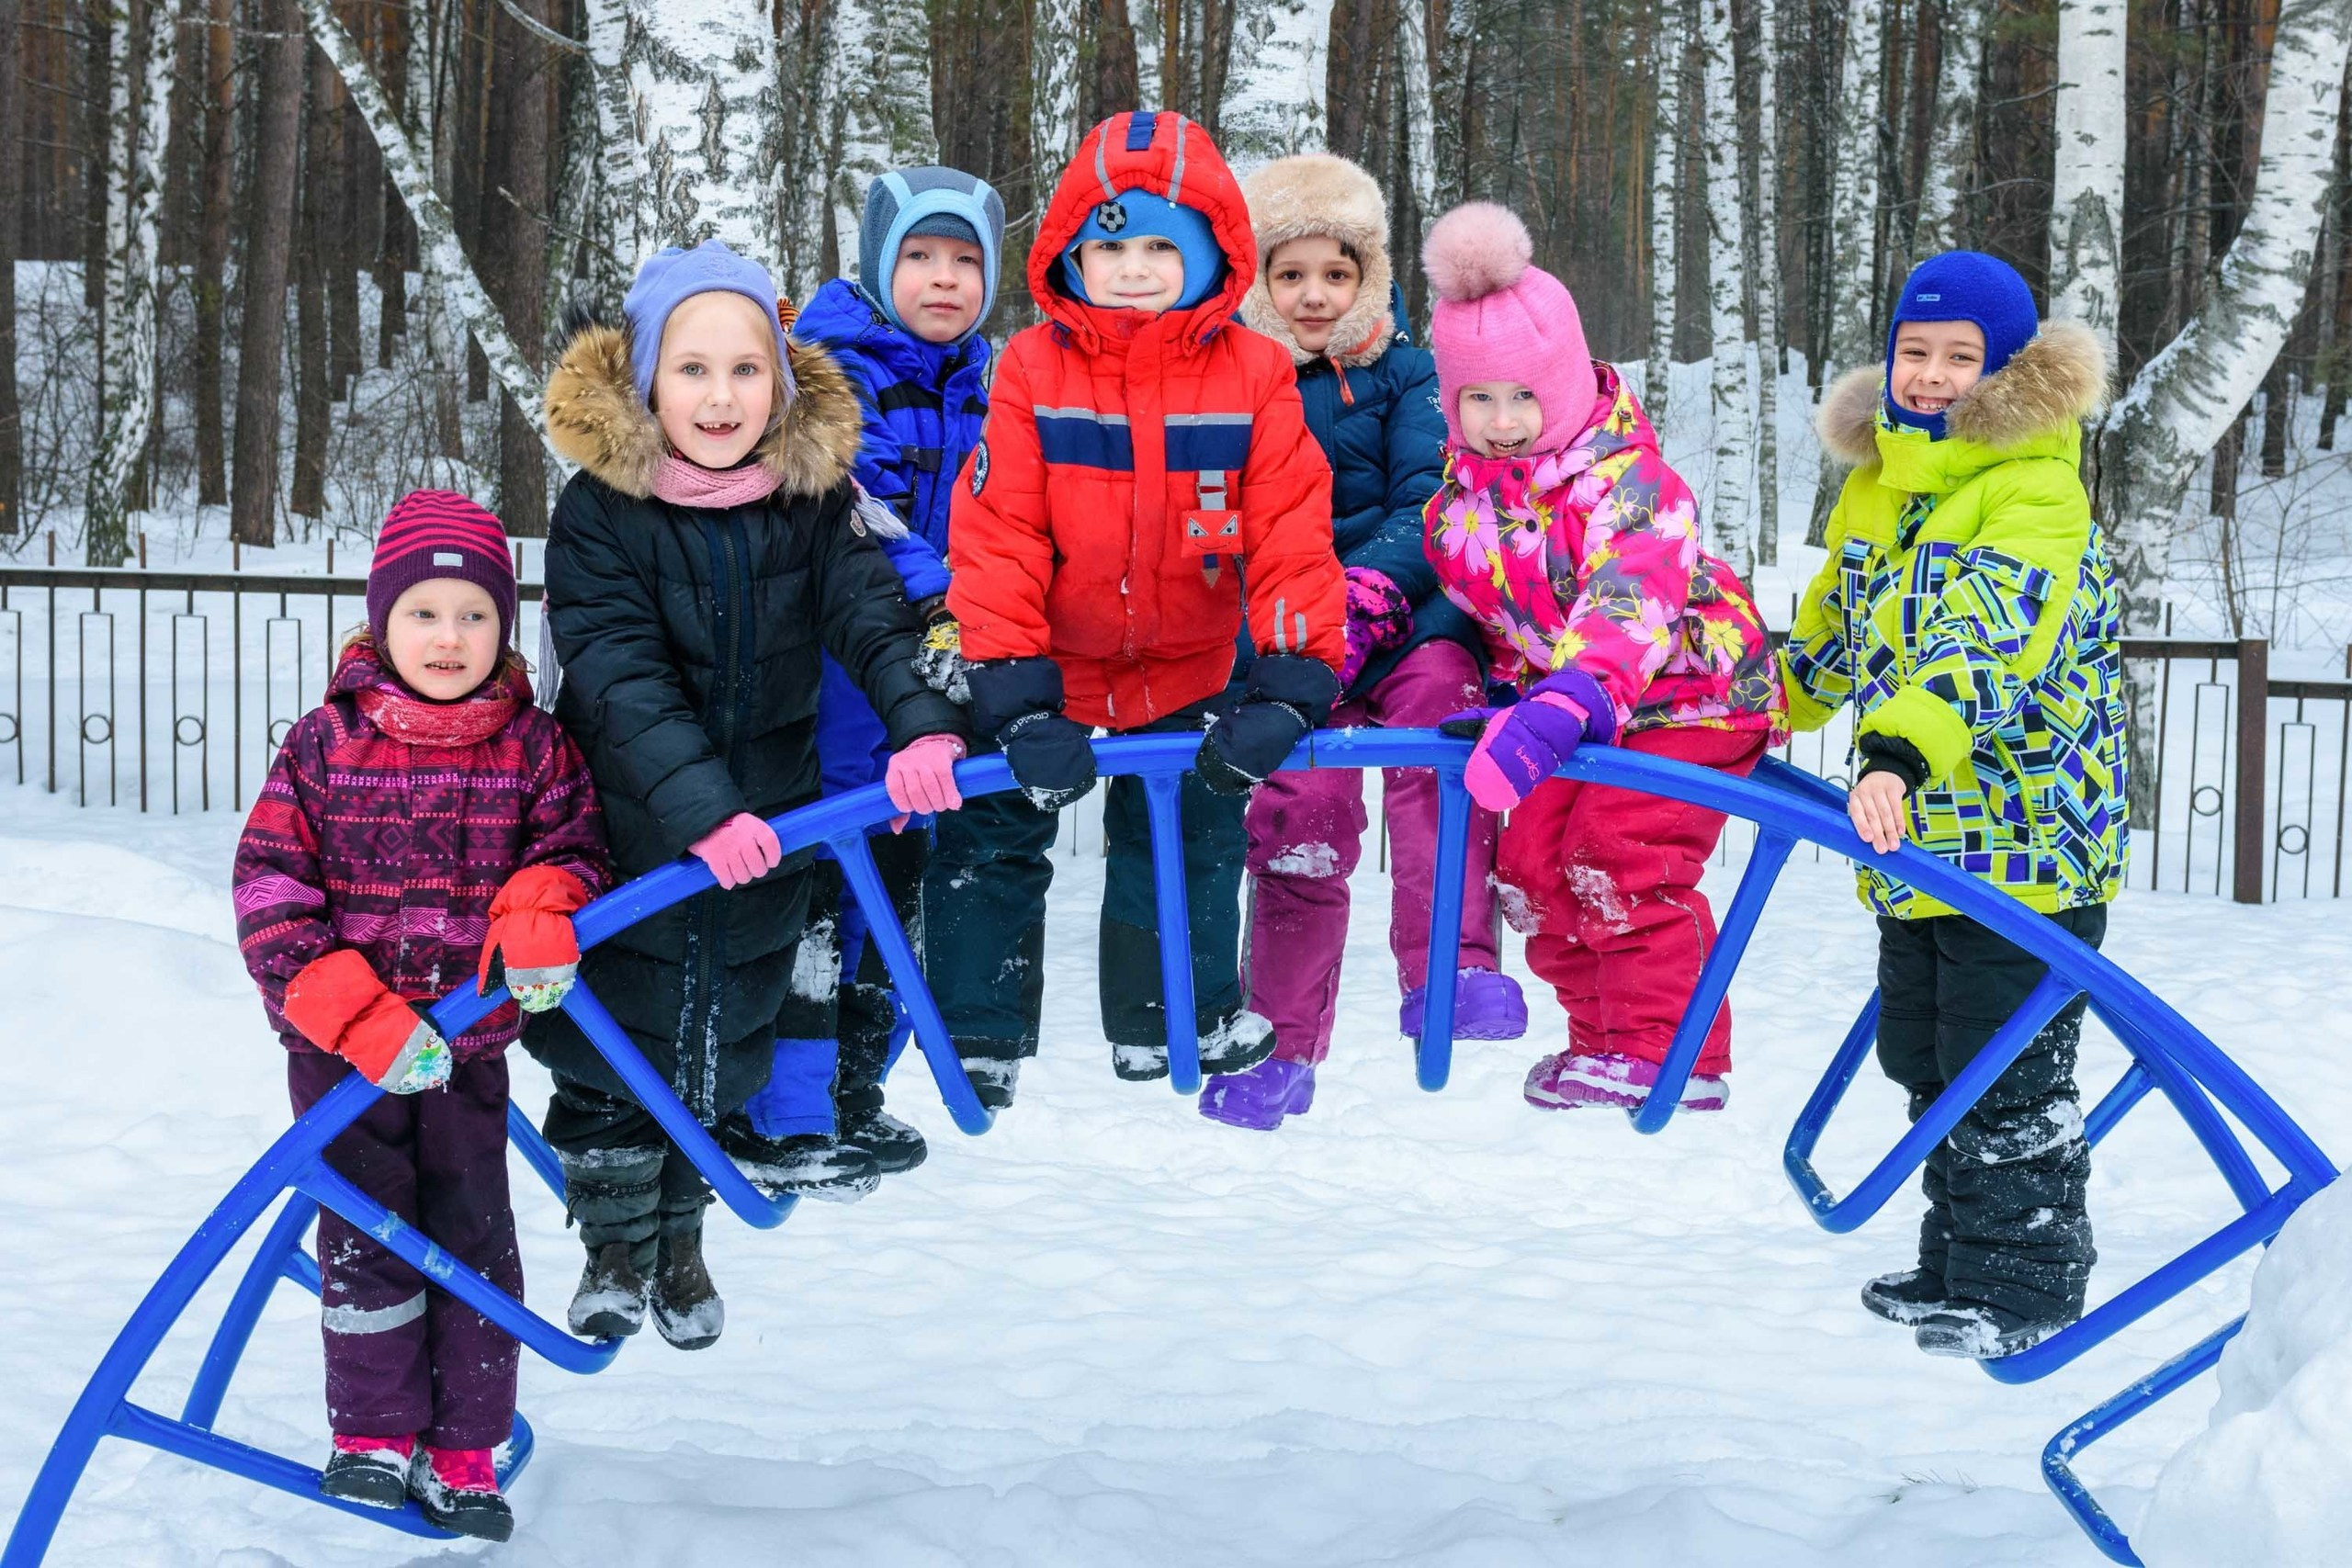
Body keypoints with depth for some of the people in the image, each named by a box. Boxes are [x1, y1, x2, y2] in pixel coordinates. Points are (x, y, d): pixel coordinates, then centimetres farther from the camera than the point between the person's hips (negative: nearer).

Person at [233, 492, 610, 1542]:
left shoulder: (533, 745, -2)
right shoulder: (327, 741, -6)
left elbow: (573, 842, 6)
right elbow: (269, 886, -8)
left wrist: (542, 906, -20)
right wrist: (358, 1015, -18)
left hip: (470, 1045, 2)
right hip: (341, 1047, -1)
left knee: (474, 1238, 6)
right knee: (369, 1235, 4)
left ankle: (463, 1449, 17)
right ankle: (374, 1431, 21)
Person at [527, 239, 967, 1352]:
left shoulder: (814, 496, -5)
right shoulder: (599, 511, -14)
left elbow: (871, 612, -17)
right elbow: (622, 678, -23)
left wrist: (923, 722, -36)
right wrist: (700, 807, -35)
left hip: (765, 822, 3)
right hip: (626, 828, -2)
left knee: (723, 1037, 14)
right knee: (616, 1033, 7)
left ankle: (682, 1240, 34)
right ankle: (615, 1246, 27)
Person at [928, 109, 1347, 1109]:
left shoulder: (1254, 376, -11)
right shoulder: (1031, 370, -13)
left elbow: (1291, 536, -12)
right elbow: (995, 537, -14)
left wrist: (1288, 683, -21)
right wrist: (1013, 694, -21)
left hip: (1185, 677, 1)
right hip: (1046, 676, -1)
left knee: (1193, 835, 13)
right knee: (992, 835, 4)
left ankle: (1178, 1015, 36)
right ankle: (976, 1038, 20)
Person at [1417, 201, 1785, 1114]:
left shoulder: (1625, 480, -27)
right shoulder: (1463, 481, -4)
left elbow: (1629, 604, -42)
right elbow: (1439, 573, 13)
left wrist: (1564, 704, -58)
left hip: (1690, 688, -8)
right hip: (1566, 700, 8)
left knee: (1620, 852, -19)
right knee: (1531, 859, 1)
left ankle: (1671, 1050, -7)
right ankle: (1603, 1034, 16)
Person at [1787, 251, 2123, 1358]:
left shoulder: (2036, 489, -16)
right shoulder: (1876, 484, 9)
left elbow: (1986, 641, -33)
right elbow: (1834, 624, 28)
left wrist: (1898, 752, -47)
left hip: (2023, 839, -8)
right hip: (1916, 843, 8)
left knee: (2007, 1079, -1)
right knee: (1927, 1062, 17)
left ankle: (2026, 1286, 13)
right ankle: (1957, 1266, 31)